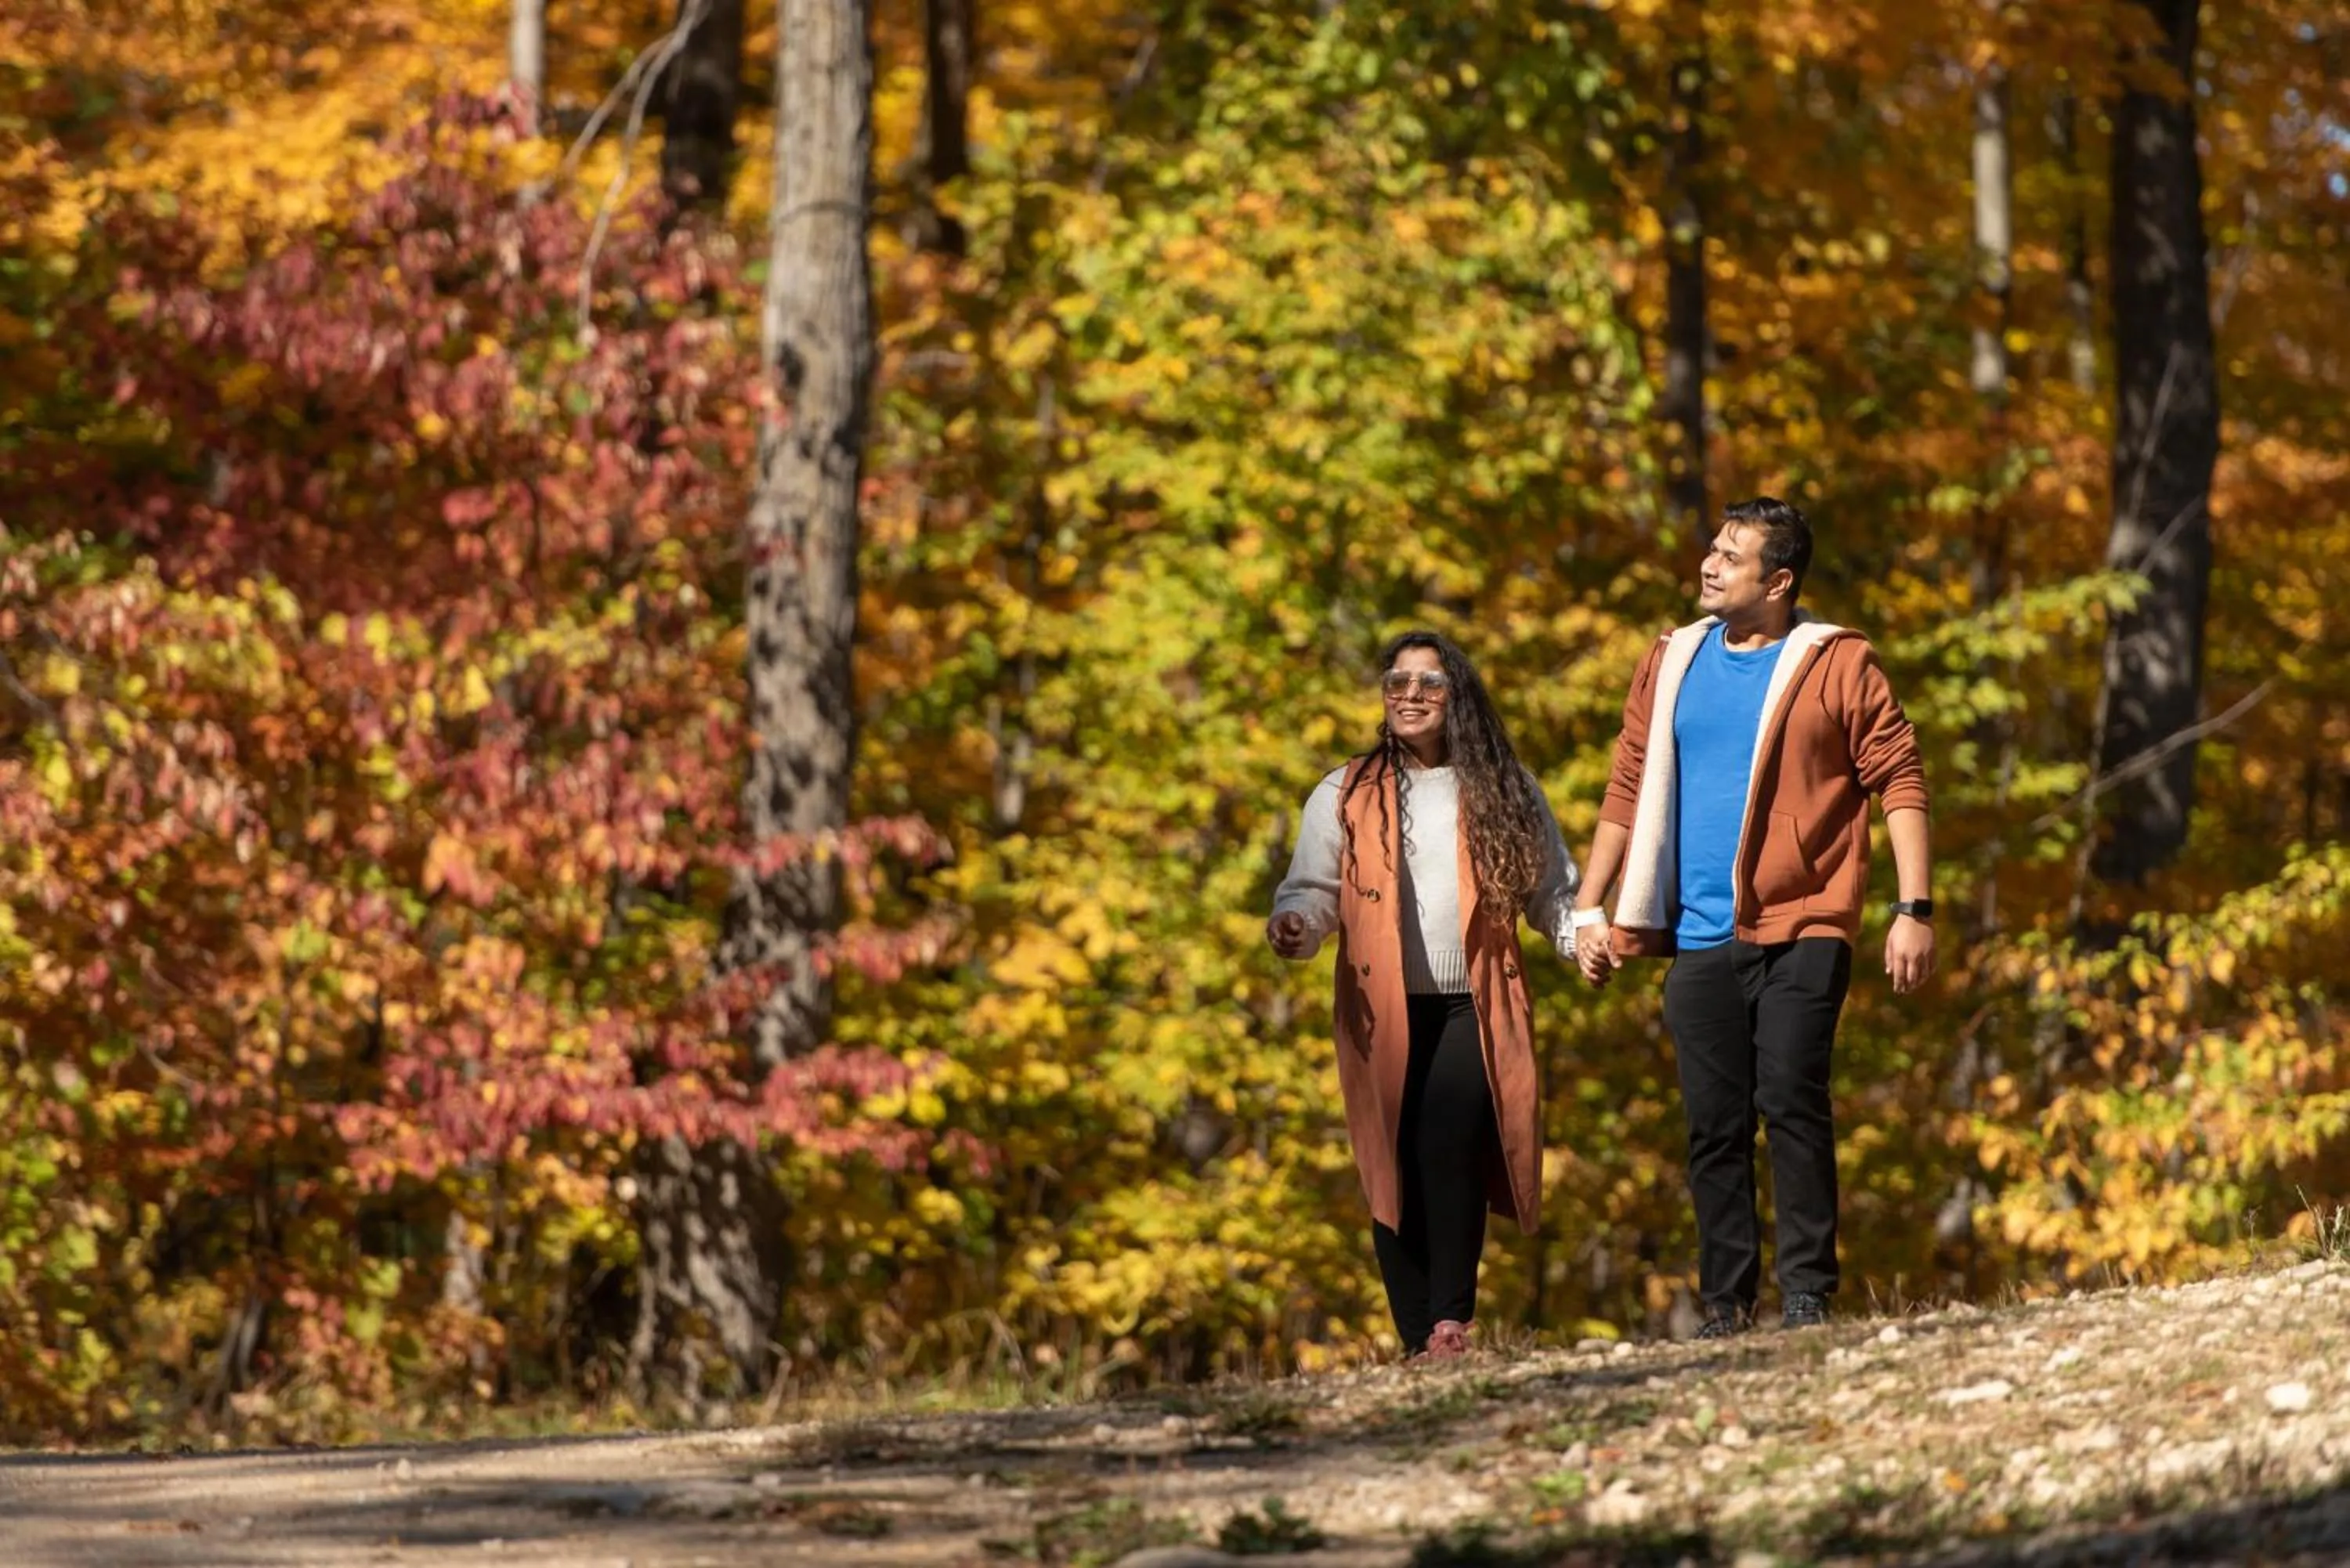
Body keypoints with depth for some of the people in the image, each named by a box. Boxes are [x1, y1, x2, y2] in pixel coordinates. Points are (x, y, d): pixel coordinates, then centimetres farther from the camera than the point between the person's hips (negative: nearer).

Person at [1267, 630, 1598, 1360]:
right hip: (1384, 1016, 1)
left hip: (1474, 1010, -1)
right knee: (1396, 1174, -4)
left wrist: (1583, 934, -6)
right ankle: (1418, 1344, -1)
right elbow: (1313, 889, 7)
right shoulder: (1345, 796, 12)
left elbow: (1550, 888, 14)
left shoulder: (1506, 793, 13)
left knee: (1451, 1151, -20)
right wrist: (1294, 924, -15)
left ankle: (1451, 1324, -19)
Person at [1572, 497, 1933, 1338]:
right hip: (1701, 937, 4)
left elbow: (1900, 783, -4)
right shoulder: (1672, 664, 12)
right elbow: (1629, 792, 17)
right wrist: (1589, 912, 13)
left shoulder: (1836, 664, -1)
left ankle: (1808, 1296, -7)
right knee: (1714, 1125, 3)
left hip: (1801, 930, -4)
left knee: (1792, 1103, -13)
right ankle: (1725, 1309, 8)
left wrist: (1914, 908, -12)